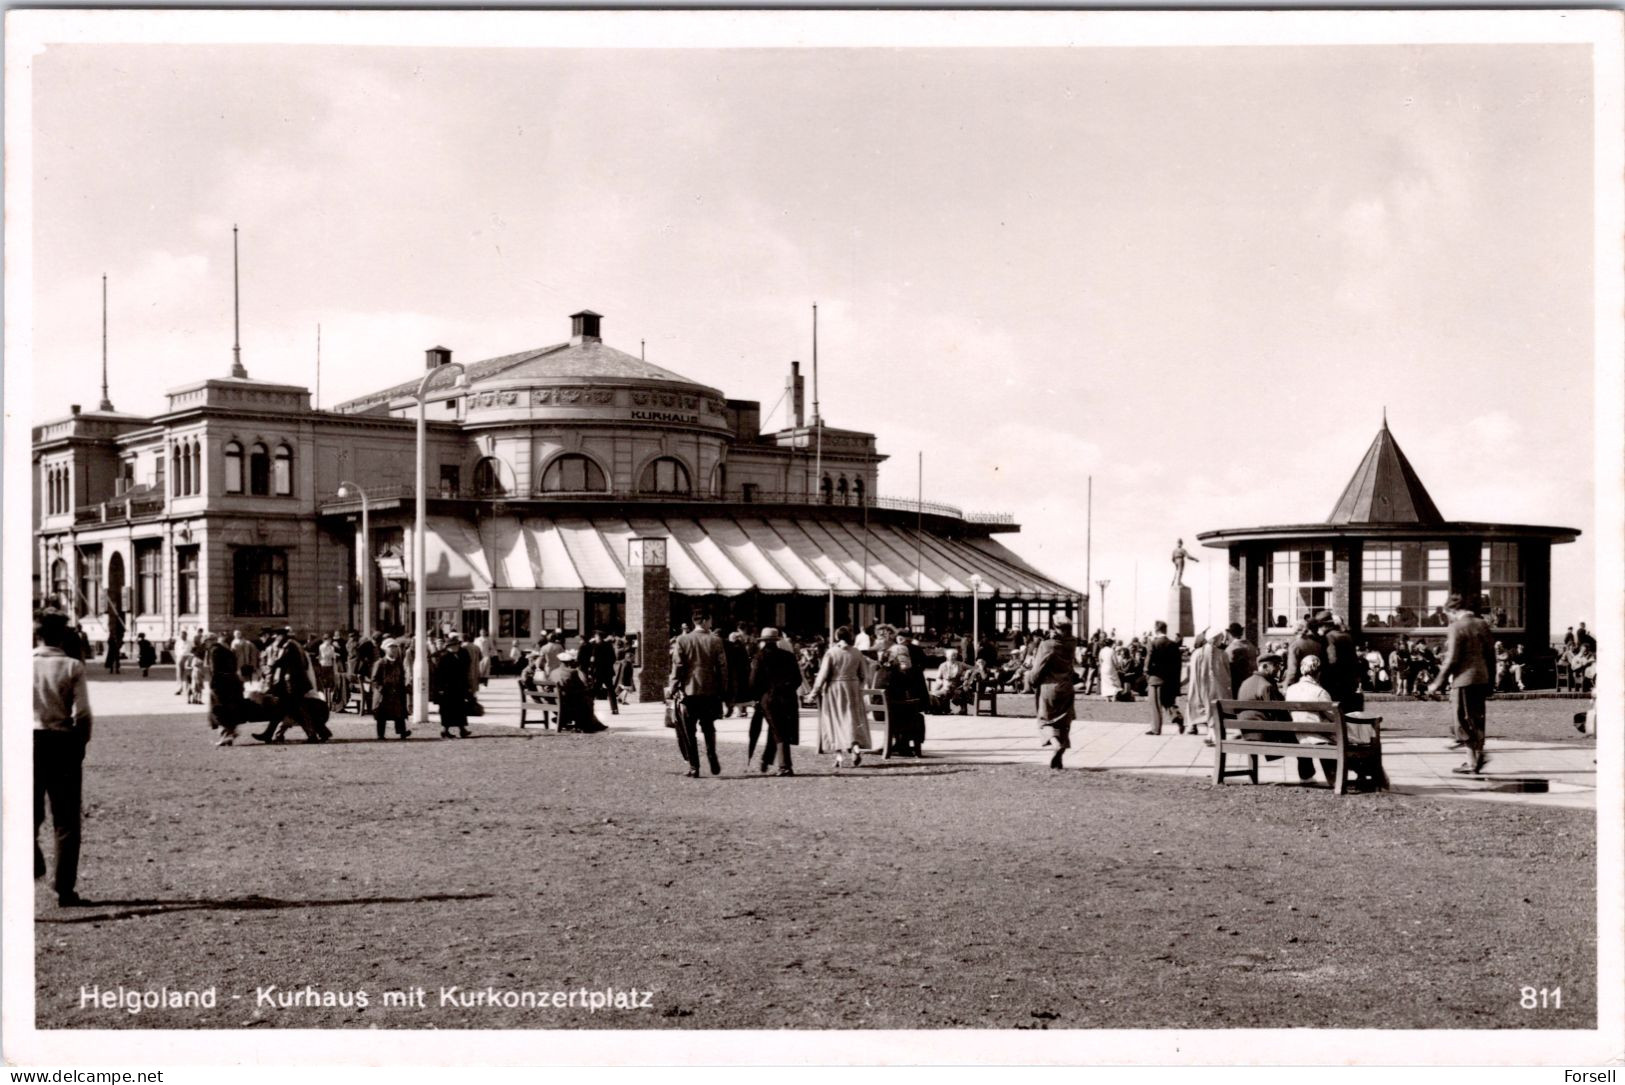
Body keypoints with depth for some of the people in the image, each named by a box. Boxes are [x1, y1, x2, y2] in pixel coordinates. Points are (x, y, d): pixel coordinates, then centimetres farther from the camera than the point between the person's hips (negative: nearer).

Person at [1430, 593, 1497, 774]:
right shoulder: (1483, 625, 9)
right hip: (1482, 679, 7)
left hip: (1464, 679, -7)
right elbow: (1491, 656, 11)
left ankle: (1473, 760, -2)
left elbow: (1452, 660, -15)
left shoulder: (1456, 627, -12)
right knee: (1477, 720, 14)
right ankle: (1477, 755, 18)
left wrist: (1438, 683, -7)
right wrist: (1490, 682, 18)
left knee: (1465, 721, -1)